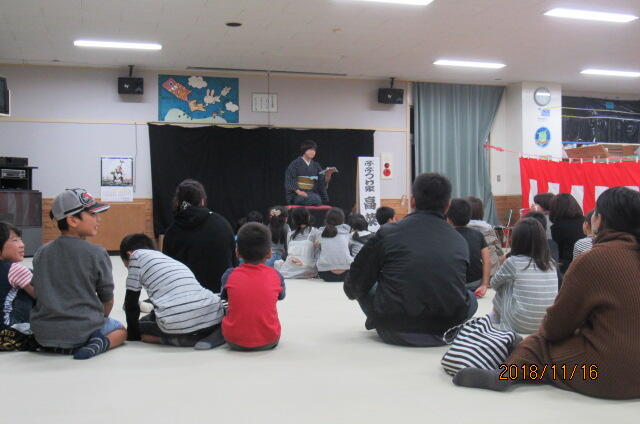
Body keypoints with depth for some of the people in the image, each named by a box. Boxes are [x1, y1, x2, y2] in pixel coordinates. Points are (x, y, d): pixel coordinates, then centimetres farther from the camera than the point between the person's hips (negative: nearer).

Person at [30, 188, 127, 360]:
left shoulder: (41, 252, 1)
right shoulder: (97, 253, -11)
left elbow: (37, 292, 8)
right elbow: (107, 299, -3)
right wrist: (100, 319, 18)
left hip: (44, 335, 5)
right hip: (83, 331, -4)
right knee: (120, 330, 25)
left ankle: (54, 347, 7)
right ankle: (100, 343, -7)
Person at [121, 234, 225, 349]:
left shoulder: (137, 255, 15)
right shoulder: (170, 259, 32)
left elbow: (131, 303, 15)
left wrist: (133, 335, 27)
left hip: (177, 325, -5)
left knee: (142, 326, 23)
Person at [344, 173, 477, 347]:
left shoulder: (388, 232, -2)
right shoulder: (460, 242, 5)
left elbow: (356, 282, 4)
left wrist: (351, 290, 30)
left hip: (395, 332, -1)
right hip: (445, 333, 2)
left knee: (362, 287, 24)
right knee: (470, 297, 32)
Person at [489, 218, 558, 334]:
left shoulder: (513, 262, -9)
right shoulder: (551, 263, 5)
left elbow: (494, 284, 10)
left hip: (520, 326, -5)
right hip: (547, 326, 5)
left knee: (504, 285, 14)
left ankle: (495, 322, 29)